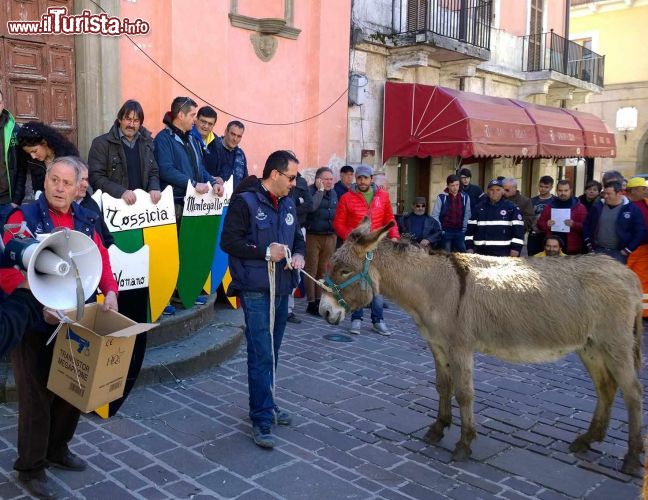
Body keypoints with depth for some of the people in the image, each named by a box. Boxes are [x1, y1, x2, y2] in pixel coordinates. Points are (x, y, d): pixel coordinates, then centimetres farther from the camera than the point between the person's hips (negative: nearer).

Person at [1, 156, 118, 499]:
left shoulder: (85, 220, 8)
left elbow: (101, 258, 10)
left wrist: (110, 291, -7)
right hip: (35, 325, -5)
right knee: (37, 395, 4)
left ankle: (58, 450, 37)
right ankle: (31, 467, 22)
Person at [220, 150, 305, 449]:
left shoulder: (288, 204, 12)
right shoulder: (245, 201, -10)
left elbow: (298, 238, 22)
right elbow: (228, 242, -15)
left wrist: (299, 255, 0)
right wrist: (265, 252, -20)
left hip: (282, 289, 7)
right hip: (256, 290, -7)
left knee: (271, 352, 17)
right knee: (261, 354, -7)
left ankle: (265, 404, 31)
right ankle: (262, 420, 1)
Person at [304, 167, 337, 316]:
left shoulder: (333, 193, 13)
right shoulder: (311, 191, -7)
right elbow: (312, 206, -26)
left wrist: (336, 234, 15)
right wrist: (320, 190, -17)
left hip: (330, 237, 6)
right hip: (313, 236, -6)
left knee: (324, 270, 10)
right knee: (311, 270, -1)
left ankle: (319, 300, 19)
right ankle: (311, 303, 5)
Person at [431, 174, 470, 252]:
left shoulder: (465, 197, 3)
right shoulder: (441, 197, -6)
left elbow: (467, 214, 10)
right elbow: (435, 215, -4)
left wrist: (464, 228, 6)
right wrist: (440, 230, -6)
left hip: (459, 232, 3)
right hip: (445, 232, -3)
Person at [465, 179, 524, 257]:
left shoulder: (512, 208, 3)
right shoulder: (480, 208, 12)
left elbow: (518, 229, -2)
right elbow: (471, 228, 13)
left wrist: (516, 248, -9)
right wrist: (469, 247, 5)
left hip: (503, 254, -3)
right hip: (481, 253, 3)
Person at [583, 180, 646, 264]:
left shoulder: (632, 209, -3)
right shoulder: (597, 207, 6)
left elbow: (640, 232, -4)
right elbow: (586, 225, 14)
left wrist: (627, 250, -7)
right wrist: (589, 245, 7)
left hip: (618, 253, -3)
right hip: (598, 251, 3)